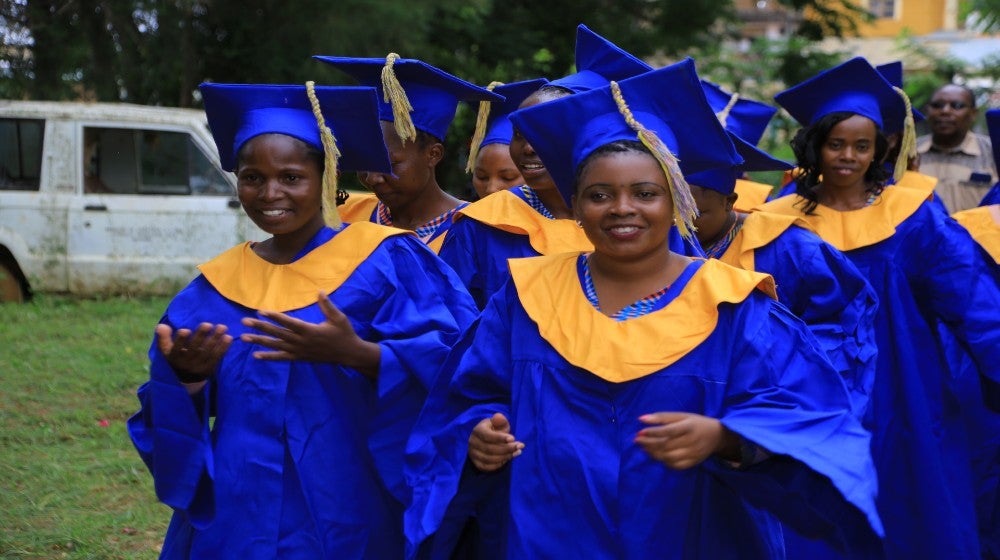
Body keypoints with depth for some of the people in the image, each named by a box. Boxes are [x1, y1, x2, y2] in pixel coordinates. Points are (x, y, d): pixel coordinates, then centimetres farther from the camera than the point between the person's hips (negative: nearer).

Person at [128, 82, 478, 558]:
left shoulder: (383, 261, -6)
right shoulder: (217, 285, 7)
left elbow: (448, 366, -15)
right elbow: (170, 413, 5)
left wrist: (355, 354, -29)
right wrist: (185, 376, -17)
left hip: (347, 522, -3)